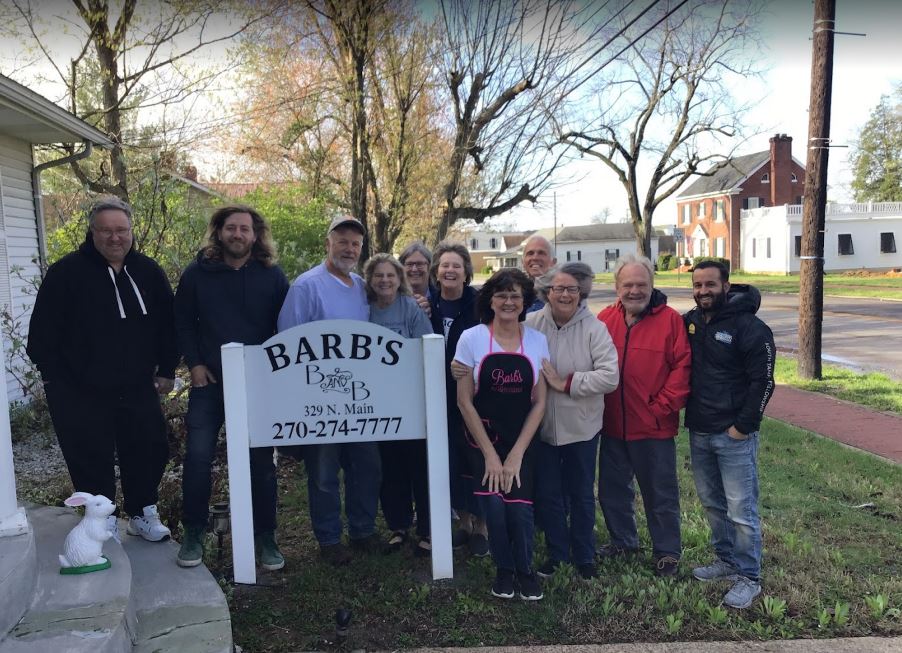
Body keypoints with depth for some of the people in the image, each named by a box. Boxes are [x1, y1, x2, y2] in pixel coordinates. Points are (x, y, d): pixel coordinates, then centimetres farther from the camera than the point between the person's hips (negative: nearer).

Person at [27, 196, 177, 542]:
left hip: (138, 388, 4)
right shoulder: (67, 272, -8)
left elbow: (167, 324, 9)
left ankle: (143, 514, 29)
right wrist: (53, 377, -7)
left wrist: (166, 370, 7)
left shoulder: (148, 271, 4)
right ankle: (103, 525, 22)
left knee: (150, 451, 10)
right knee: (92, 459, 5)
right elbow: (44, 331, -7)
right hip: (82, 392, -3)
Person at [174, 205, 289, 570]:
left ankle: (265, 536, 18)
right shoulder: (198, 273, 1)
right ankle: (193, 533, 16)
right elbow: (183, 323, 7)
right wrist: (194, 364, -3)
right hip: (209, 381, 0)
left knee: (261, 460, 5)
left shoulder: (272, 276, 0)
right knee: (198, 456, -3)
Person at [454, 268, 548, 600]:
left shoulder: (537, 341, -1)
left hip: (521, 443, 1)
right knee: (494, 505, -11)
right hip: (483, 441, -1)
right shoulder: (472, 338, -7)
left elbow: (539, 402, 1)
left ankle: (525, 569, 21)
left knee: (520, 508, -9)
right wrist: (490, 454, -9)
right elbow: (464, 401, -6)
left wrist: (516, 454, -6)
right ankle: (503, 569, 19)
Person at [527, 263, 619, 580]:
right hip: (541, 425, 1)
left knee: (581, 494, 15)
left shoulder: (594, 328, -10)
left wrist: (566, 383, -20)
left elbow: (610, 375, -18)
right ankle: (557, 553, 34)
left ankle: (584, 556, 34)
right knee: (547, 494, 14)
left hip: (581, 426, -1)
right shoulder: (531, 324, -8)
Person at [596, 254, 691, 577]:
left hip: (655, 428, -4)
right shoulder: (605, 319, 2)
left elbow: (682, 367, -11)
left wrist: (663, 407, -14)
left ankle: (667, 552, 28)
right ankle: (622, 539, 40)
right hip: (612, 426, 4)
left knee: (661, 494, 10)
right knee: (612, 489, 19)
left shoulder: (670, 319, -8)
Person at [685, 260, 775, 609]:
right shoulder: (689, 322, 6)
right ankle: (726, 559, 32)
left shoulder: (749, 327, -12)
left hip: (734, 435, -6)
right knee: (712, 502, 17)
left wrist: (743, 426, -12)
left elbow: (762, 381, -12)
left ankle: (748, 578, 12)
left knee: (741, 510, -1)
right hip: (698, 433, 6)